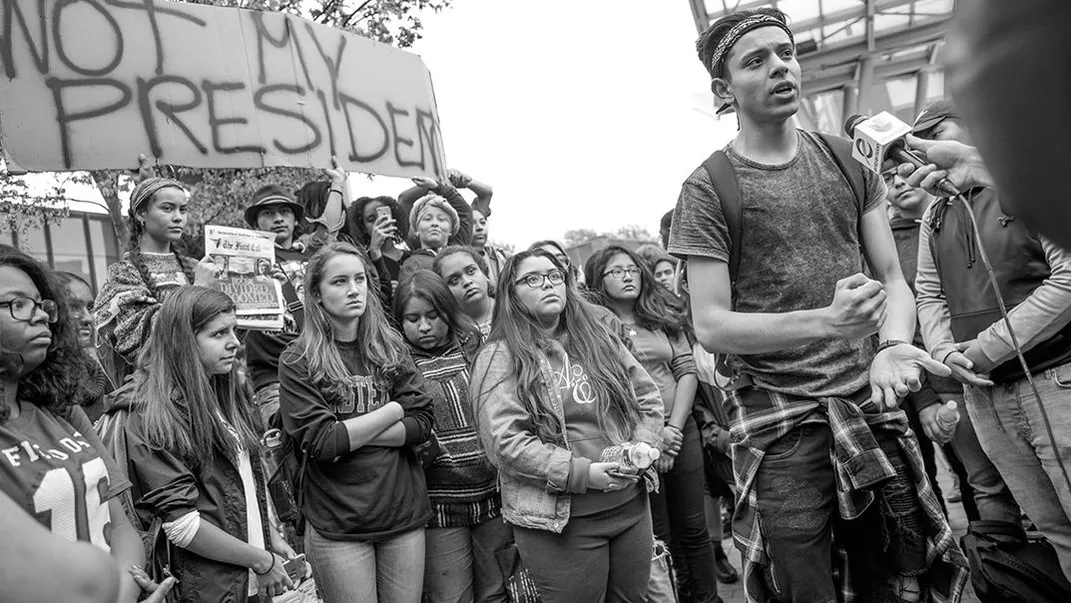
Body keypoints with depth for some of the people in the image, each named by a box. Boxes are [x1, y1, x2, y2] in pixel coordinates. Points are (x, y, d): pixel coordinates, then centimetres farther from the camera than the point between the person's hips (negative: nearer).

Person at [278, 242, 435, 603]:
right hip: (337, 526, -3)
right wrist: (393, 411, -9)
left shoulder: (391, 347, 5)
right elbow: (319, 443, -15)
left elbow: (422, 424, -3)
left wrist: (348, 434, -13)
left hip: (405, 514, 3)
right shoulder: (298, 361, -5)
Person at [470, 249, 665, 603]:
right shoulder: (500, 358, -8)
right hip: (559, 521, -5)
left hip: (631, 504, 6)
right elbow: (504, 442, -17)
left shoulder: (597, 338, 9)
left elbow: (647, 396, 12)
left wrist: (642, 447, -7)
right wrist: (582, 473, -20)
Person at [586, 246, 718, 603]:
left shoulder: (664, 319, 10)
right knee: (657, 536, 7)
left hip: (680, 430, 4)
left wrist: (674, 426, -8)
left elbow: (687, 370, 4)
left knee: (693, 528, 10)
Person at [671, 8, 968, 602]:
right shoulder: (707, 190, -6)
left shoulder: (845, 160, 8)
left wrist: (893, 345, -13)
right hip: (779, 423, -4)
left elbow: (892, 277, 8)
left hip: (870, 404, 4)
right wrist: (827, 321, -22)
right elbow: (711, 326, -10)